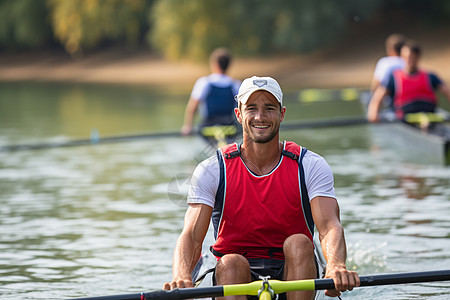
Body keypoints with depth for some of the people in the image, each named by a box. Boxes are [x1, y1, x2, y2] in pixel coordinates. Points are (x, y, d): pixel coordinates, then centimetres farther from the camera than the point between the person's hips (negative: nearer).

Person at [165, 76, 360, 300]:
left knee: (298, 243, -29)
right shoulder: (211, 171, -3)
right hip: (234, 279, 0)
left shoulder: (310, 166, -4)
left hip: (291, 275, 0)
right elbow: (191, 237, -15)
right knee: (231, 264, -33)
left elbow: (330, 226, -20)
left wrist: (335, 266, -45)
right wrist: (181, 276, -40)